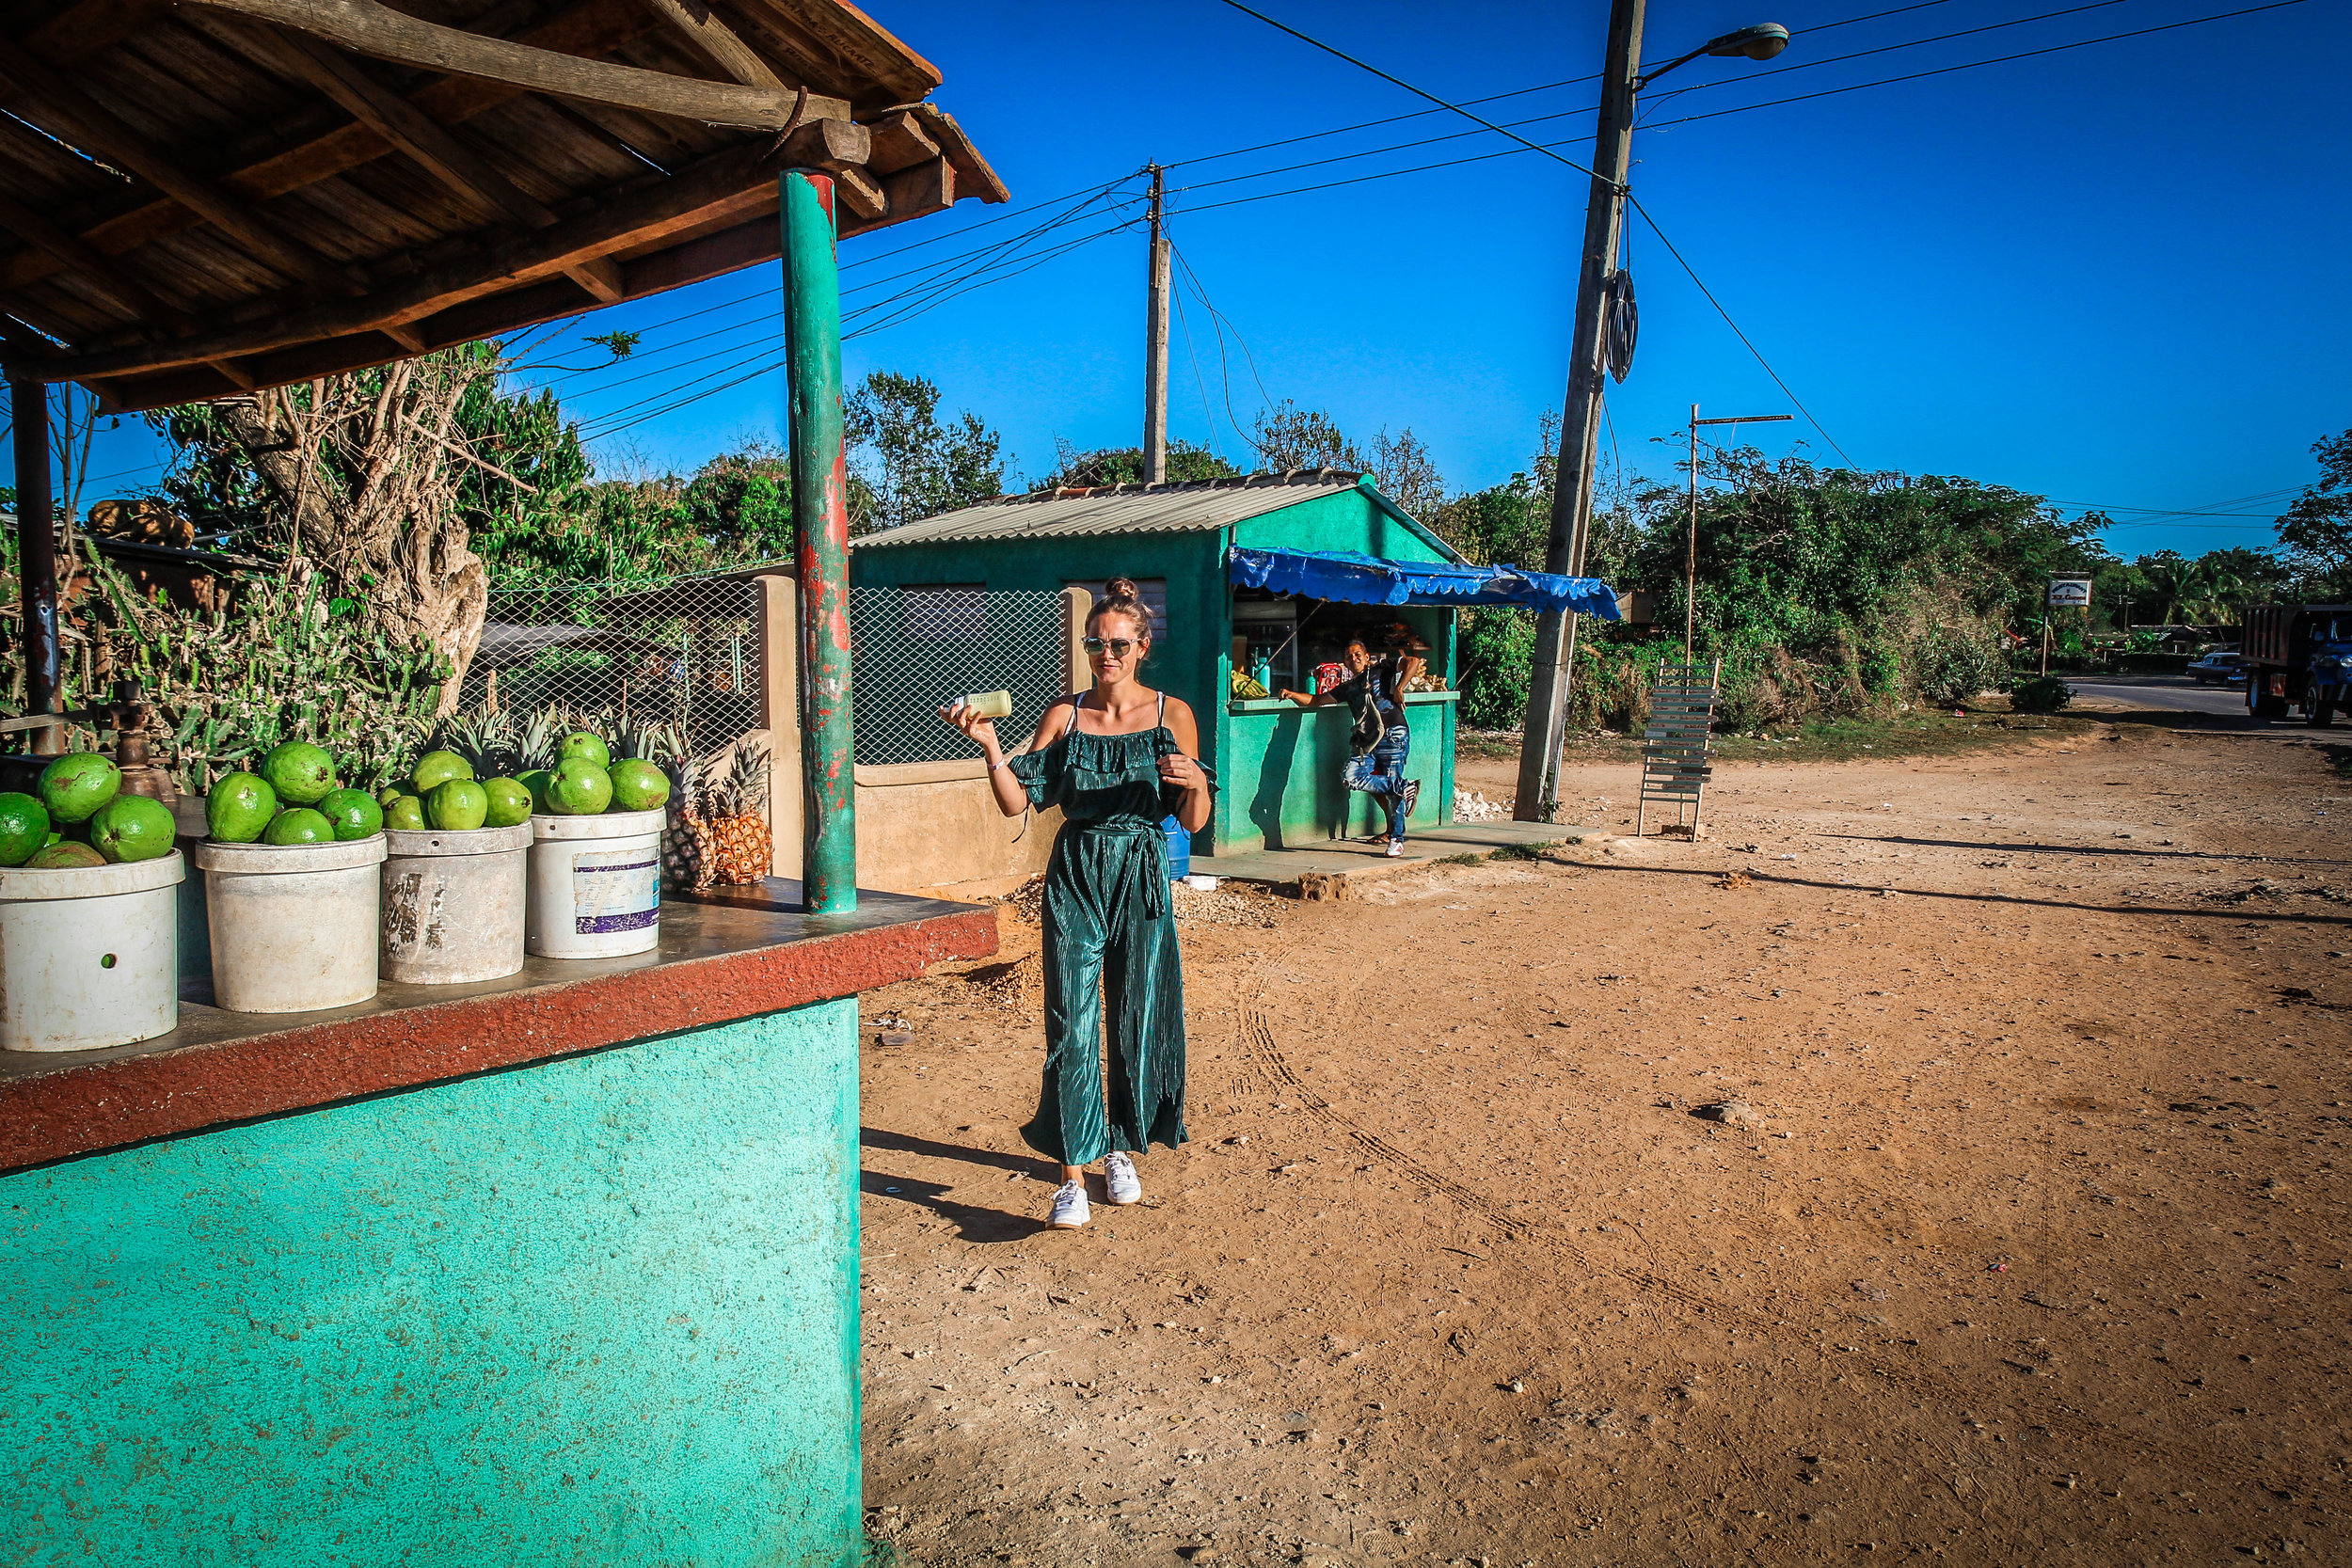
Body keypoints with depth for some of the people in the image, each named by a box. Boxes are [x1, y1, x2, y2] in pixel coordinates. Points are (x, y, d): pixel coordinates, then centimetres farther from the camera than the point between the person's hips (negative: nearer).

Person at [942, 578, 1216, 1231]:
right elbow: (1018, 802, -2)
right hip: (1074, 877, 0)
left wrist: (1195, 782, -19)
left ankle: (1122, 1151, 29)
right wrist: (990, 746, -17)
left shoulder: (1172, 715, 1)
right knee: (1072, 1025, -6)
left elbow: (1193, 822, 2)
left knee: (1137, 1020, 8)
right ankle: (1074, 1175, 0)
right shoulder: (1065, 714, 3)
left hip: (1142, 878, 0)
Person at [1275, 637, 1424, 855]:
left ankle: (1397, 839, 6)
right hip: (1366, 741, 6)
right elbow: (1315, 700, 26)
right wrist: (1292, 694, 13)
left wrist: (1399, 688, -9)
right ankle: (1405, 788, -5)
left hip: (1392, 737, -5)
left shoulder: (1382, 667, 9)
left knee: (1392, 786, -7)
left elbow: (1413, 661, -2)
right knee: (1352, 778, -17)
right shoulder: (1348, 688, 23)